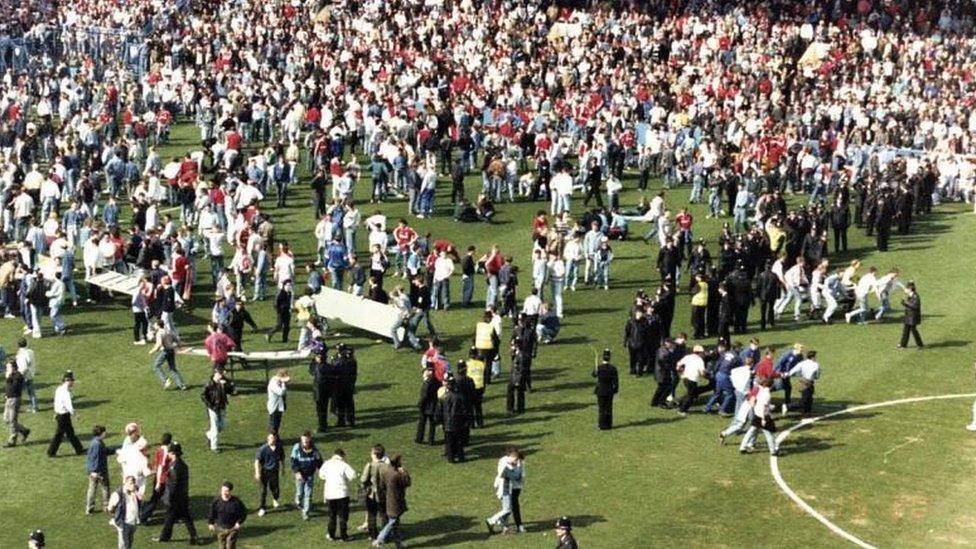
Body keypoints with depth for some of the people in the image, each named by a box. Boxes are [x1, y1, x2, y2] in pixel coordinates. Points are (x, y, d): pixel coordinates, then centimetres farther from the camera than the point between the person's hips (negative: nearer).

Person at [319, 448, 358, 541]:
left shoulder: (326, 464, 2)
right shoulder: (343, 465, -8)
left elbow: (321, 475, 13)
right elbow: (353, 475, -17)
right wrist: (346, 480, 2)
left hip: (329, 494, 3)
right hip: (342, 493, -3)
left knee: (331, 516, 16)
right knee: (343, 516, 7)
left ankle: (331, 535, 21)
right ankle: (343, 536, 9)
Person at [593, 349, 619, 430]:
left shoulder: (598, 367, -13)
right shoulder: (613, 368, -11)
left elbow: (594, 375, 9)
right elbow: (616, 380, -7)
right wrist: (615, 389, 8)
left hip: (600, 391, -1)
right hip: (610, 391, 1)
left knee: (602, 408, 7)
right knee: (609, 408, 13)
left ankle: (603, 425, 7)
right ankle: (609, 424, 17)